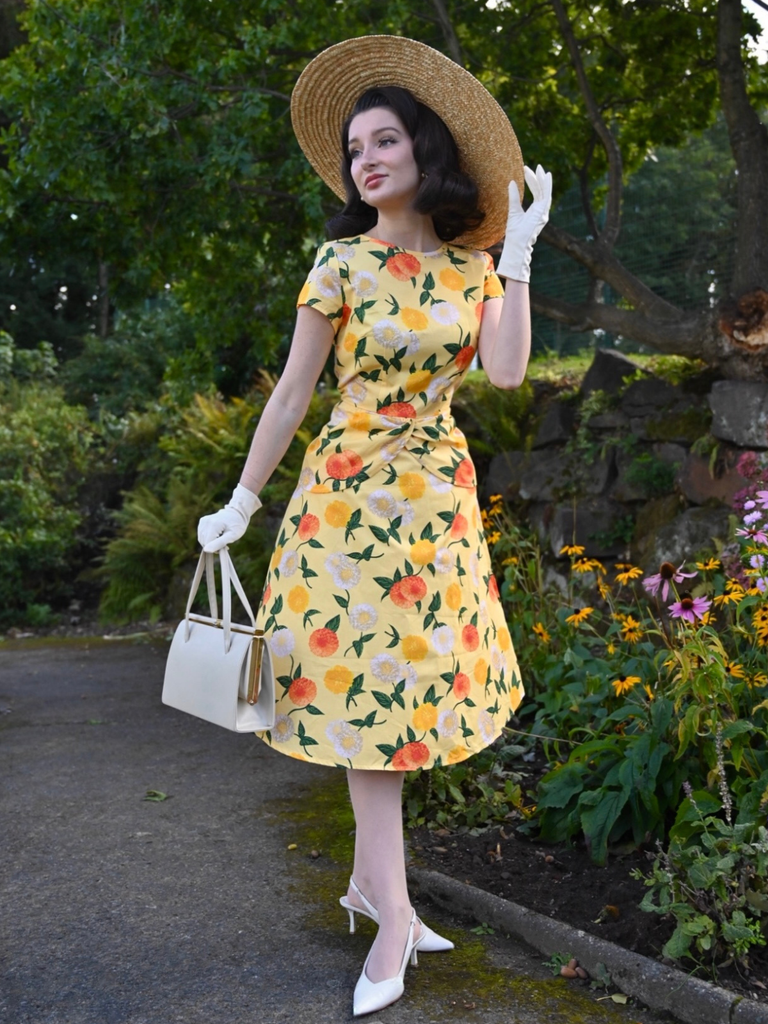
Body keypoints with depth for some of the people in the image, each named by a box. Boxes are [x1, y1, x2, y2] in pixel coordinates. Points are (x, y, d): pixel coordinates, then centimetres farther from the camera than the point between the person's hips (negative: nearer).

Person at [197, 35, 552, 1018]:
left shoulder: (471, 265, 6)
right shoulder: (342, 262, -4)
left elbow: (506, 370, -10)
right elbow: (291, 394, -1)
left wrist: (518, 253, -7)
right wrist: (241, 504, 1)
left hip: (439, 494, 4)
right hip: (354, 490, -4)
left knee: (403, 679, 9)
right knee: (367, 686, -4)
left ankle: (370, 879, 25)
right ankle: (392, 914, 3)